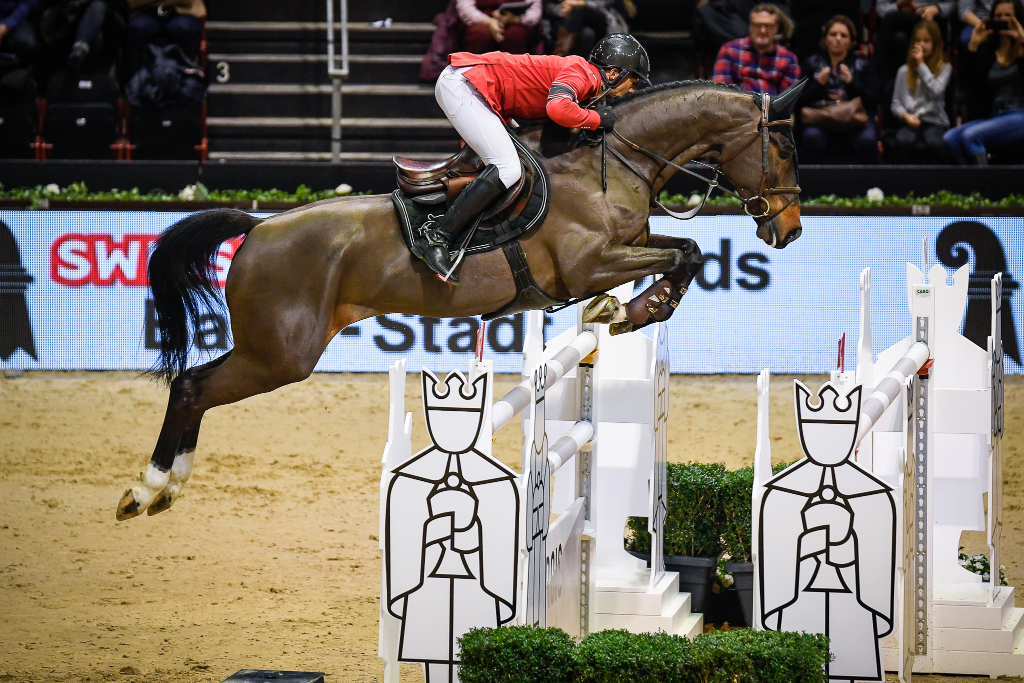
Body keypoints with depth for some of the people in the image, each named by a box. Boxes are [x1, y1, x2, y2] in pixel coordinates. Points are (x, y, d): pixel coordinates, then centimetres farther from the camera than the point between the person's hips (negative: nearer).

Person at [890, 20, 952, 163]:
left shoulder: (944, 68, 10)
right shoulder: (904, 71, 15)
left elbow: (936, 91, -9)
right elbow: (896, 104, 12)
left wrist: (921, 64, -3)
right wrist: (906, 116, -9)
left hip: (934, 121, -1)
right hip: (910, 121, 1)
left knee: (934, 143, -37)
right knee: (903, 141, -35)